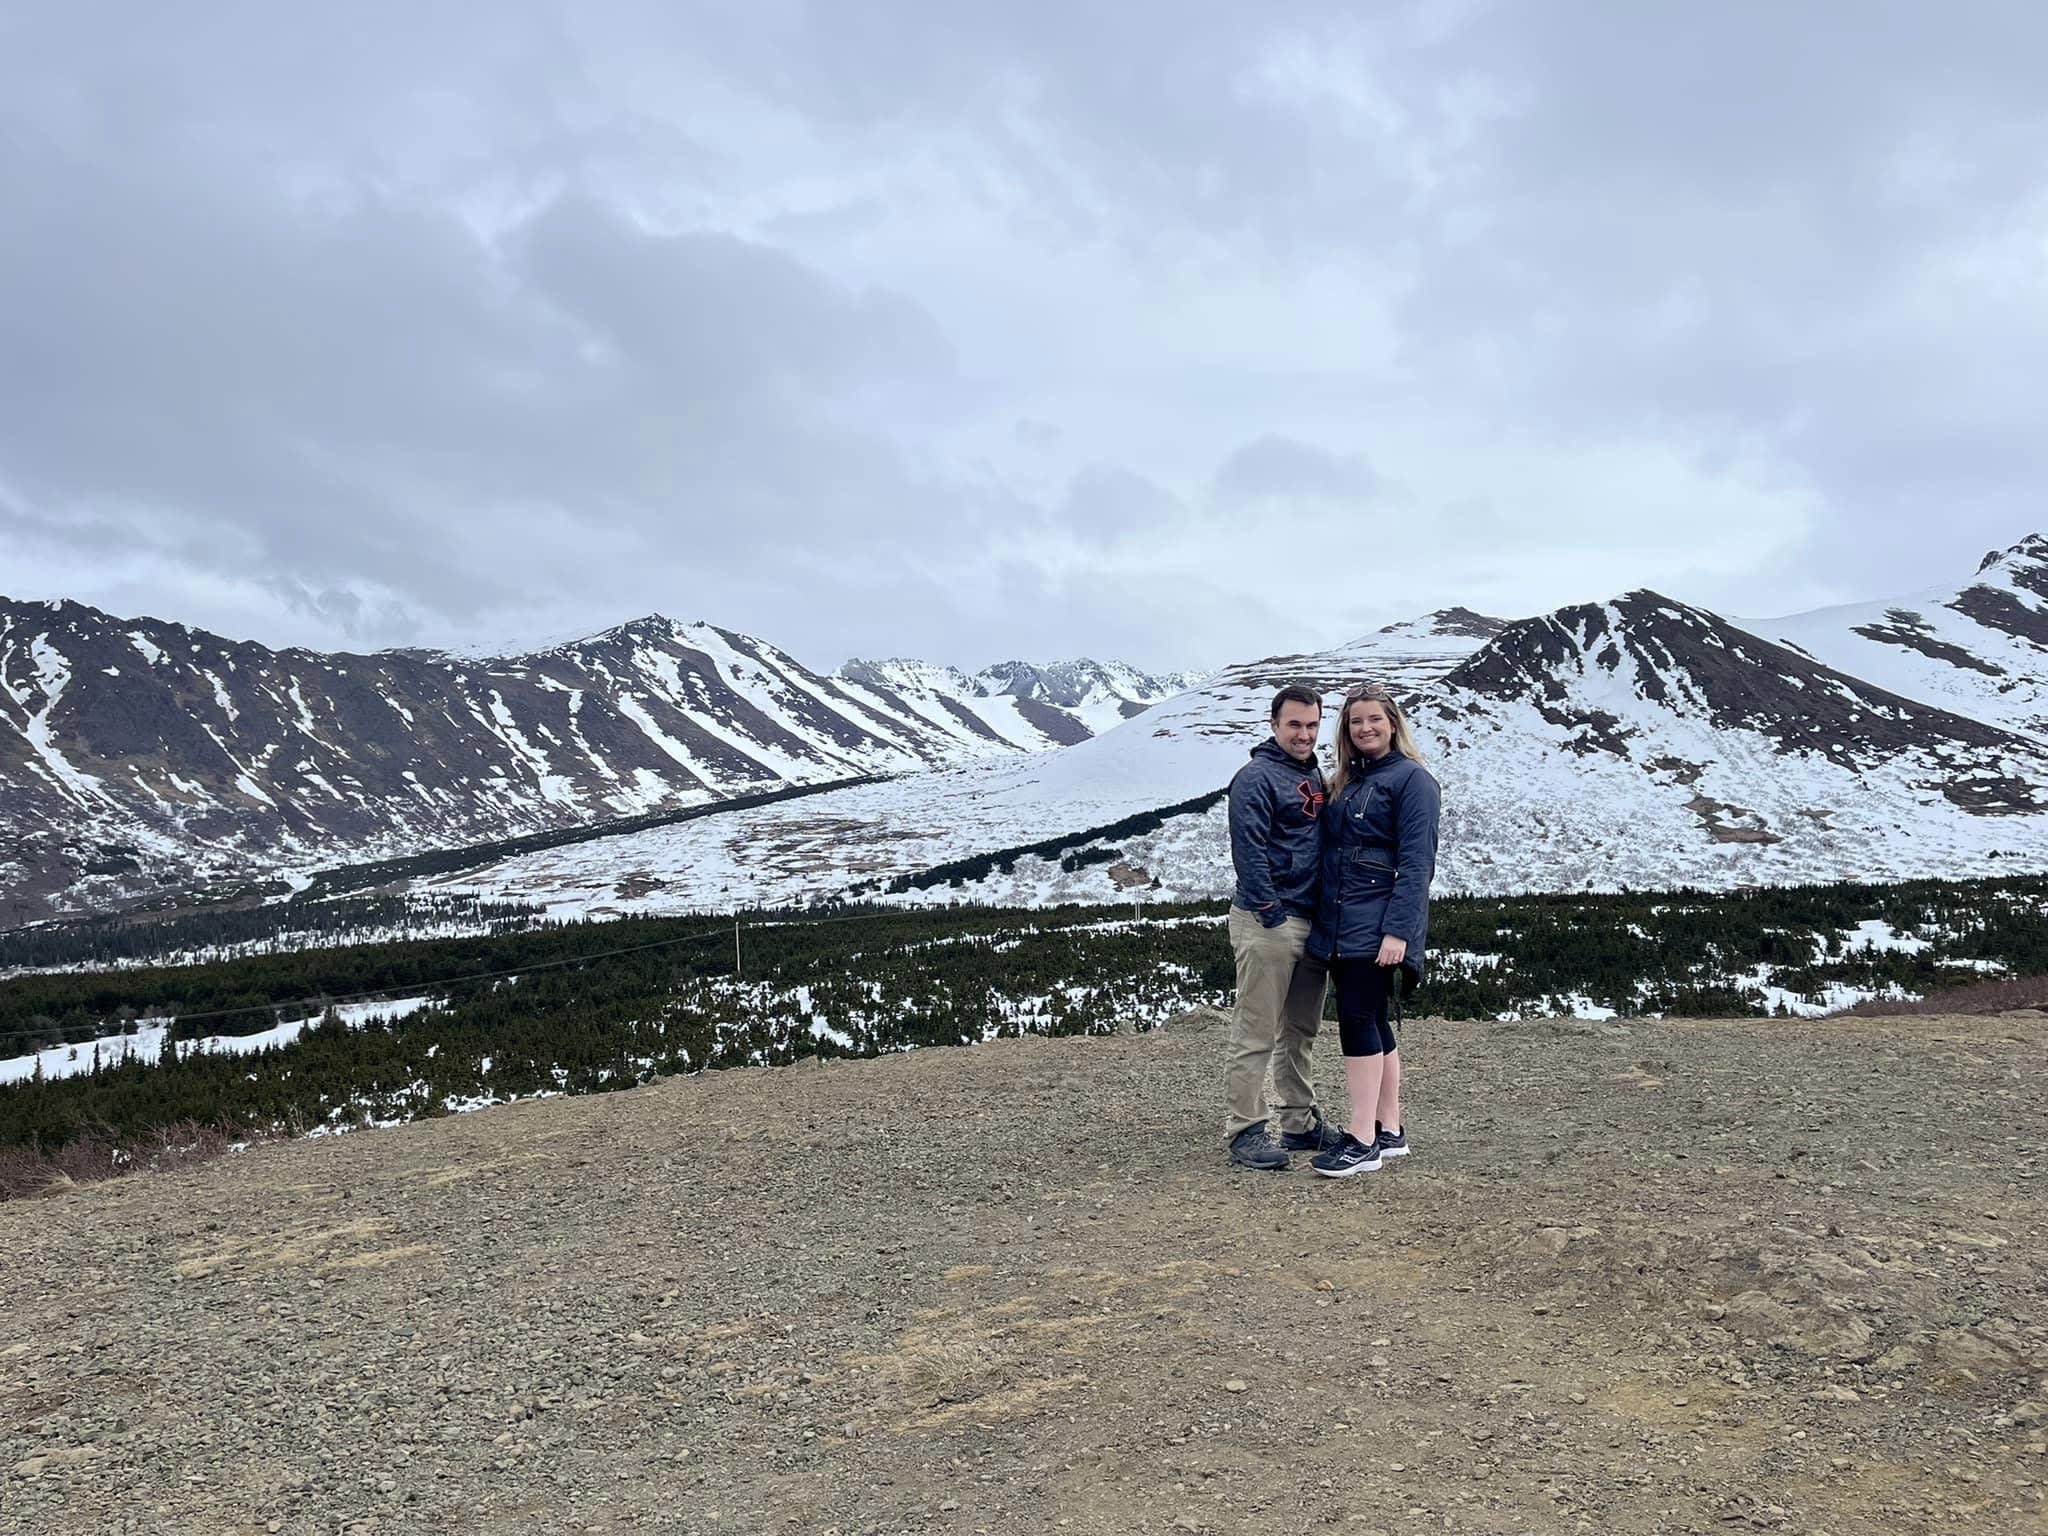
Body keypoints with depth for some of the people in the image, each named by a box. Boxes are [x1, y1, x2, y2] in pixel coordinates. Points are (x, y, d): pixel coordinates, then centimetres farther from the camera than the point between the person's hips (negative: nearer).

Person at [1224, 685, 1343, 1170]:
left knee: (1301, 1032, 15)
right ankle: (1245, 1130, -1)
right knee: (1256, 1034, -6)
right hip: (1268, 922, -9)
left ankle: (1300, 1122, 25)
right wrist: (1270, 913, -21)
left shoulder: (1314, 776, 17)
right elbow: (1248, 850, -18)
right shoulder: (1256, 778, -10)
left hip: (1312, 922, 9)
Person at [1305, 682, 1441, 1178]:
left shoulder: (1411, 779, -6)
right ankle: (1390, 1131, 20)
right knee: (1373, 1024, 11)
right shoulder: (1344, 782, 18)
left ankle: (1362, 1141, -9)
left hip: (1377, 926, -8)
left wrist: (1398, 930, -21)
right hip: (1340, 923, 8)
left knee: (1358, 1018, -12)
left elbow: (1416, 861, -14)